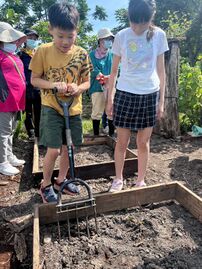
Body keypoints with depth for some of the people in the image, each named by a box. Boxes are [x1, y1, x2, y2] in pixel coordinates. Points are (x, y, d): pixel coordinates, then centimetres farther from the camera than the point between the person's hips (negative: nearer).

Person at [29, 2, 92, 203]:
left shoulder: (81, 54, -2)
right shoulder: (43, 51, -8)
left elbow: (86, 81, 4)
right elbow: (34, 79, -3)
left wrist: (78, 88, -19)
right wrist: (53, 85, -22)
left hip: (74, 108, 4)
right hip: (51, 108, -3)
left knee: (68, 147, 11)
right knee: (53, 150, -8)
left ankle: (61, 180, 34)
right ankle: (45, 185, 18)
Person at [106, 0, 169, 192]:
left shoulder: (159, 35, 0)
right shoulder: (121, 36, -2)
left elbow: (161, 70, 4)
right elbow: (114, 71, 4)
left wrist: (161, 100, 2)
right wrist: (109, 99, 2)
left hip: (150, 95, 1)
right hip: (125, 94, 0)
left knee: (143, 142, 8)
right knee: (122, 142, 5)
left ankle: (140, 181, 25)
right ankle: (118, 179, 24)